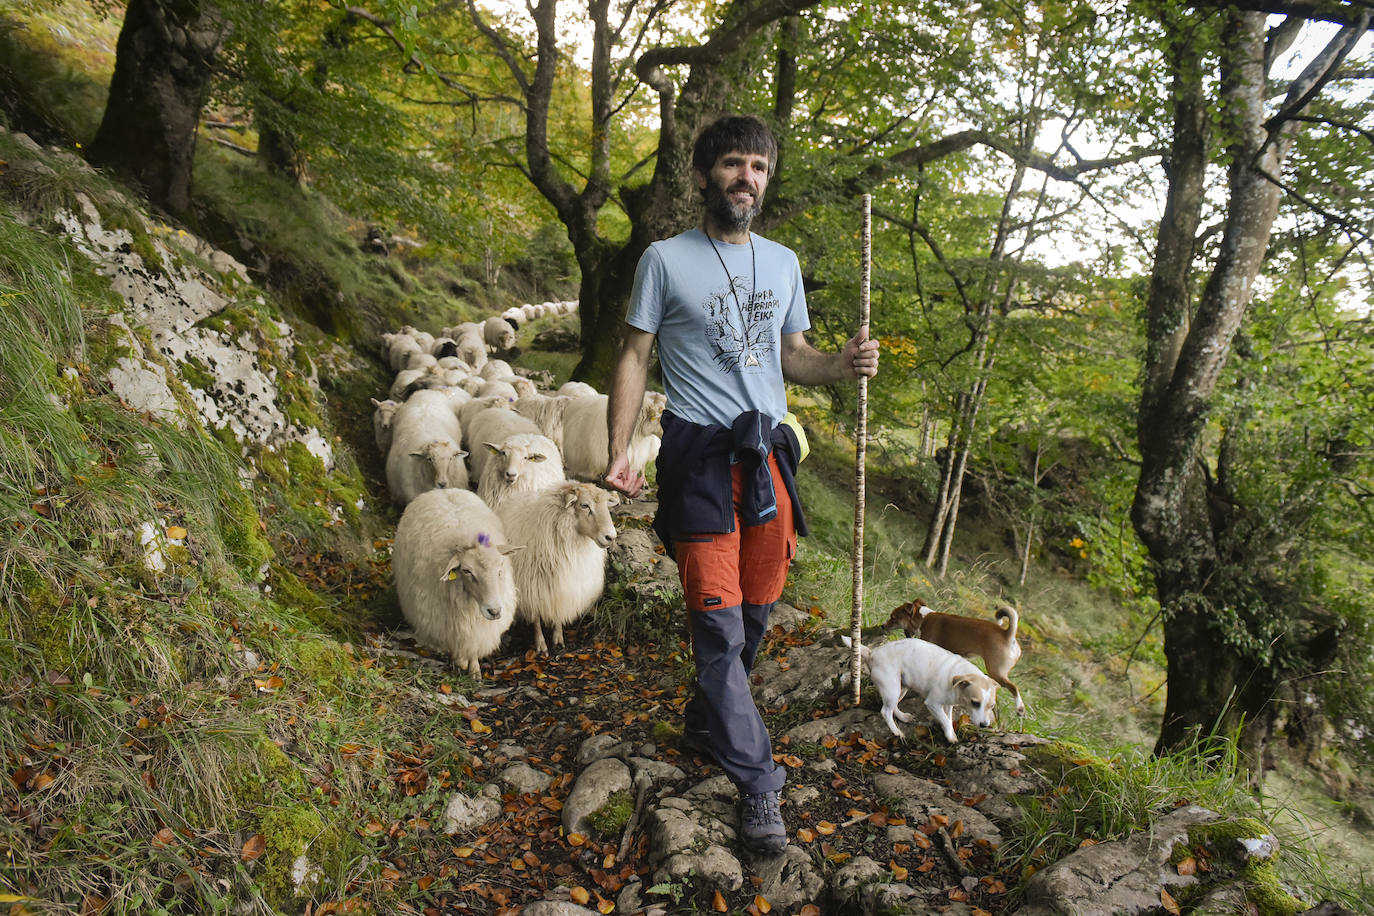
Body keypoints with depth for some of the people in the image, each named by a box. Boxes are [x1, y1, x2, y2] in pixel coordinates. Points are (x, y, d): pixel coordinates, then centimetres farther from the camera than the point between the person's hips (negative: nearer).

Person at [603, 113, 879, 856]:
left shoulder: (782, 262, 15)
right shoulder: (665, 260, 1)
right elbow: (635, 357, 0)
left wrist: (842, 365, -3)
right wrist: (617, 452, -10)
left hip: (768, 454, 5)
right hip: (699, 458, -5)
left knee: (755, 612, 12)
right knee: (718, 622, -7)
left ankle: (706, 722, 36)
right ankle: (758, 784, 3)